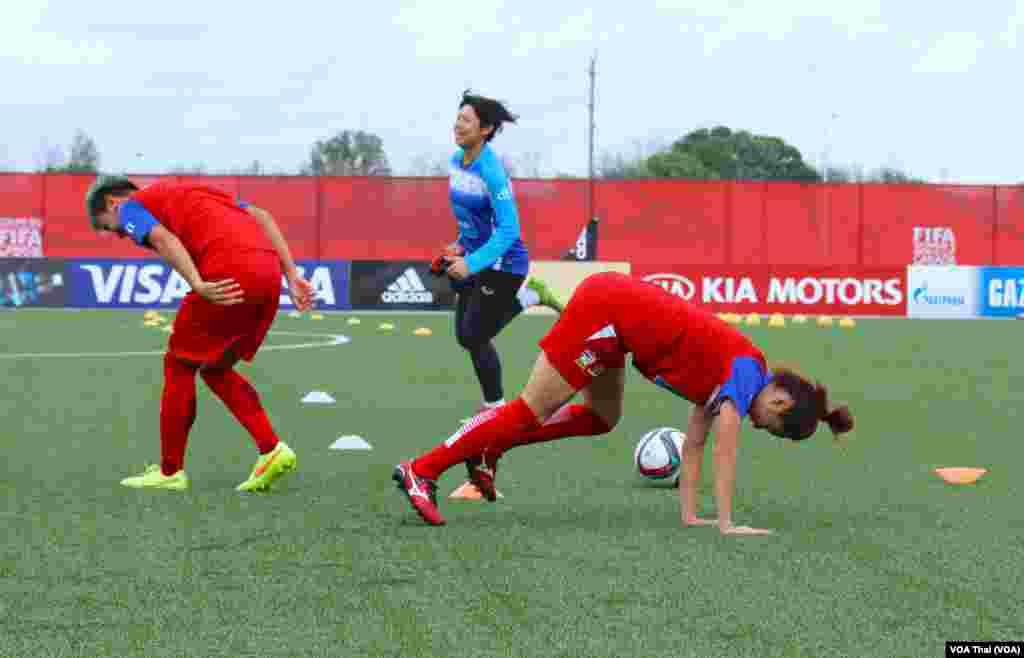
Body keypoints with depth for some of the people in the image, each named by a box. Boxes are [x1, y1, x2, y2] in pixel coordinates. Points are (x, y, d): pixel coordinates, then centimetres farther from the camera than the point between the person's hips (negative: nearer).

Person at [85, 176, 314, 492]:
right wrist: (291, 274, 18)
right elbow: (262, 216, 24)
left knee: (180, 364, 12)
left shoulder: (131, 206, 14)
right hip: (268, 272, 7)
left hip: (230, 275, -7)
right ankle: (272, 450, 10)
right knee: (216, 368, 22)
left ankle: (170, 471, 17)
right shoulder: (194, 193, 35)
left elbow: (163, 239, -10)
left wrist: (198, 286, -22)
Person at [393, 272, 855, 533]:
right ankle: (422, 471, -3)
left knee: (602, 419, 18)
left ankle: (491, 443, 19)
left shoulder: (724, 376, 16)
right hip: (605, 310, -9)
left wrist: (689, 513, 15)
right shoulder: (747, 374, -8)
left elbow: (693, 444, 18)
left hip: (610, 307, 9)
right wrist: (725, 524, -15)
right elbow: (725, 447, -15)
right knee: (534, 409, -5)